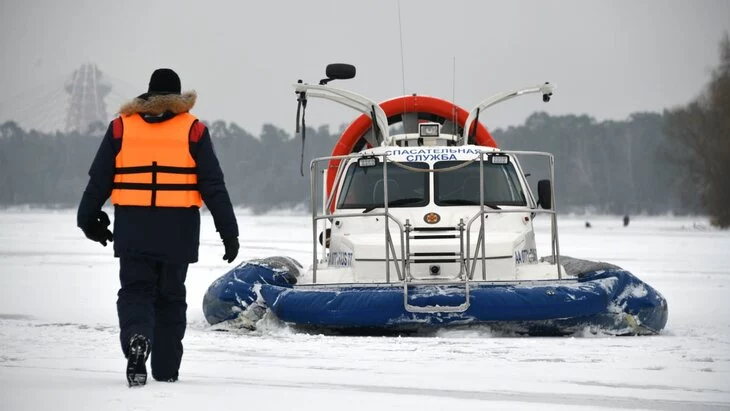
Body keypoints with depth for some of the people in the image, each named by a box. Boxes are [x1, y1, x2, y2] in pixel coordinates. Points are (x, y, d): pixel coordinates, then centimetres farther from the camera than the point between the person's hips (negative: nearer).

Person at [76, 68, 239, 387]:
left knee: (136, 291, 3)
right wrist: (229, 232, 2)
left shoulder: (122, 126, 5)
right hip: (178, 229, 0)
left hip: (133, 227, 0)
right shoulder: (192, 129, 2)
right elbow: (213, 185, -1)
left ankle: (136, 339, -27)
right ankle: (166, 370, 16)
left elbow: (99, 179, 7)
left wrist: (88, 219, 19)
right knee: (171, 296, 12)